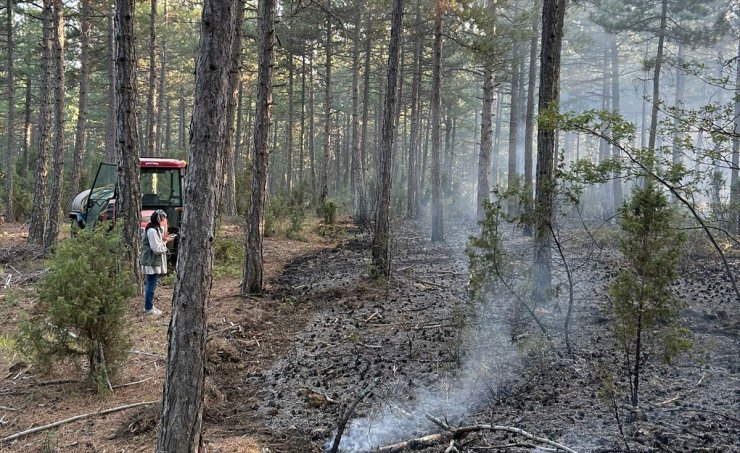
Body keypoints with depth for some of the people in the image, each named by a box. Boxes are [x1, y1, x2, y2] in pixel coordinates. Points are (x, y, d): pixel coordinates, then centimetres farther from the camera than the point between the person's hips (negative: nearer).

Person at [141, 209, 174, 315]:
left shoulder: (156, 229, 13)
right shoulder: (152, 231, -19)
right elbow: (157, 249, -22)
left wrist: (163, 239, 3)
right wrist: (165, 241, -8)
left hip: (154, 262, 11)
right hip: (152, 262, -11)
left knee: (150, 285, 17)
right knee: (151, 285, -4)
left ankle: (150, 306, 26)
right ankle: (148, 308, 2)